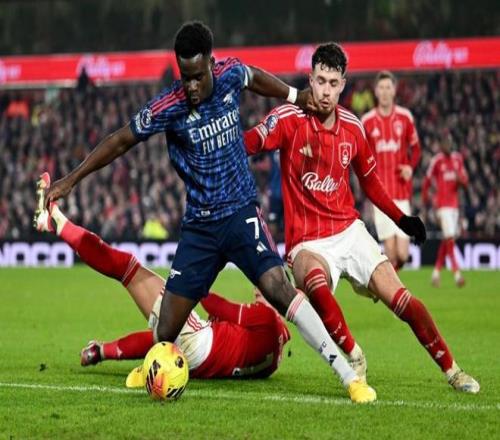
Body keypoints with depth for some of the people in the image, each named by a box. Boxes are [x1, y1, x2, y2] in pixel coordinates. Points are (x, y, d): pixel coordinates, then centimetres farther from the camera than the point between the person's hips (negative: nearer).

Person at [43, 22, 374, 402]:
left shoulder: (231, 74, -7)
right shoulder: (167, 108, -13)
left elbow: (255, 78, 19)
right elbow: (121, 142, -1)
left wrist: (296, 97, 21)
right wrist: (71, 180, 0)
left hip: (241, 213, 0)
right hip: (199, 225, 0)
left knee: (279, 288, -23)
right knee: (166, 331, -1)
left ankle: (349, 376, -22)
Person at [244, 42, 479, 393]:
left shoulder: (352, 127, 3)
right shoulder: (289, 118, -11)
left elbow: (369, 180, 19)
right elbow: (247, 143, -24)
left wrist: (401, 218, 18)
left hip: (349, 230, 4)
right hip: (307, 242, -4)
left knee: (402, 300, -7)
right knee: (315, 281, -38)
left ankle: (452, 371, 10)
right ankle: (353, 357, -17)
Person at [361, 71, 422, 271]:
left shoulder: (405, 117, 3)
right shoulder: (367, 121, 2)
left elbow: (416, 149, 13)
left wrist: (411, 167, -6)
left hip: (402, 193, 1)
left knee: (402, 254, -4)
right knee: (390, 252, -7)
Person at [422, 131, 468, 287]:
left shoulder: (457, 159, 10)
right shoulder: (437, 160, -7)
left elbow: (465, 180, 12)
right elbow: (427, 181, 1)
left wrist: (460, 178, -10)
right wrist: (425, 198, 6)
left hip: (454, 203, 7)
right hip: (442, 203, -7)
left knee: (447, 239, 11)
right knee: (449, 238, -14)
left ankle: (437, 271, 22)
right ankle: (456, 273, -18)